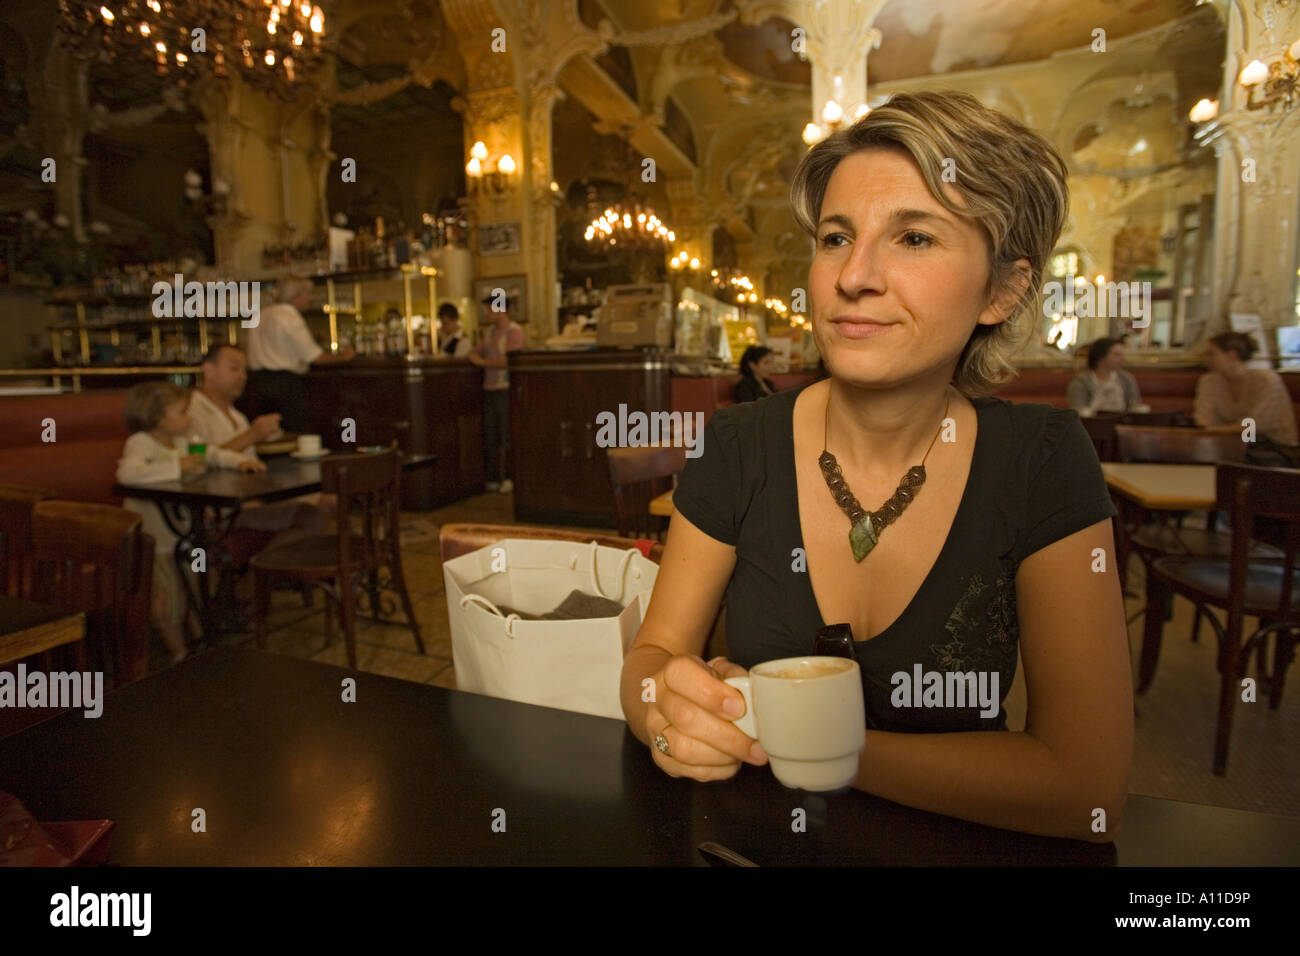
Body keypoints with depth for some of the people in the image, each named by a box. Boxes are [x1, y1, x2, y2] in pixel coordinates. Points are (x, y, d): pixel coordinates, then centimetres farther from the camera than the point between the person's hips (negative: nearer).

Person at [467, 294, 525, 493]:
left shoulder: (514, 331, -8)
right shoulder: (490, 331, 17)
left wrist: (484, 362, -10)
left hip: (506, 389, -8)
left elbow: (510, 361, -18)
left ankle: (509, 478, 4)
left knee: (507, 437, -4)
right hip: (489, 389, 8)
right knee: (490, 437, 10)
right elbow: (475, 351, 27)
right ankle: (493, 479, 17)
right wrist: (473, 355, 6)